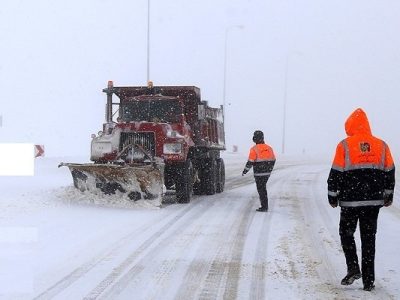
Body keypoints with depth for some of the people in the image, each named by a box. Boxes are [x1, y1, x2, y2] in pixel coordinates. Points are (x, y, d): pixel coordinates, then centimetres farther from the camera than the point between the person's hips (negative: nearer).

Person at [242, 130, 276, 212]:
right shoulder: (268, 148, 5)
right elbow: (273, 160, 11)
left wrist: (245, 171, -3)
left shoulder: (254, 149, -14)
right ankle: (265, 206, 22)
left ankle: (264, 207, 3)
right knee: (263, 188, 19)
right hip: (267, 173, 6)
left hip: (259, 173, -6)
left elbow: (250, 162, -16)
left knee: (261, 190, 2)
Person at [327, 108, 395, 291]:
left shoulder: (345, 145, -6)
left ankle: (353, 268, -2)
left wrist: (332, 197, 4)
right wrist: (388, 196, 22)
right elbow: (389, 173, 11)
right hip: (374, 201, 3)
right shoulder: (381, 146, 5)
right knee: (369, 238, 8)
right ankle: (368, 280, 8)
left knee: (346, 233, 14)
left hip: (350, 200, -3)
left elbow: (335, 174, -5)